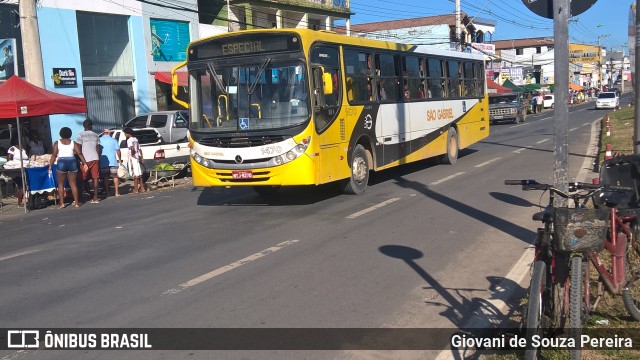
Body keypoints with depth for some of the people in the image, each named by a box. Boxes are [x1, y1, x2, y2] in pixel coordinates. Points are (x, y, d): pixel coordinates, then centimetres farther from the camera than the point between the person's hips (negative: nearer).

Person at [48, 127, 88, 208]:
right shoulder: (73, 143, 9)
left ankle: (61, 203, 3)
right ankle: (76, 202, 5)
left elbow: (54, 155, -5)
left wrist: (50, 165, -3)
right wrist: (84, 163, 0)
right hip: (72, 162, 2)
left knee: (61, 184, 8)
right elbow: (79, 153, 0)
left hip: (62, 162, -2)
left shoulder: (57, 143, 3)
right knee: (73, 183, 6)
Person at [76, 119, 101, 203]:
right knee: (95, 178, 4)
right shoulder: (95, 135, 11)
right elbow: (98, 148, 11)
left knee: (83, 179, 1)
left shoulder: (81, 135, -2)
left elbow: (79, 149, -6)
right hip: (95, 158, 4)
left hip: (86, 159, -4)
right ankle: (95, 198, 2)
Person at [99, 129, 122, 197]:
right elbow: (118, 150, -1)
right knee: (115, 176, 7)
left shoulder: (99, 140, 2)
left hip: (103, 163, 0)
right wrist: (119, 159, 9)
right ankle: (117, 192, 5)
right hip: (113, 162, 0)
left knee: (105, 177, 6)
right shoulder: (113, 140, 2)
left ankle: (107, 192, 5)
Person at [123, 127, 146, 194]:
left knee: (135, 174, -6)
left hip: (133, 158, -8)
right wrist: (141, 158, 16)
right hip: (137, 158, 8)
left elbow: (132, 148, -29)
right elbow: (139, 149, 15)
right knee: (139, 174, 12)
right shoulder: (136, 139, 15)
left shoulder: (129, 140, -12)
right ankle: (142, 188, 16)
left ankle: (136, 189, -4)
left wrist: (132, 154, -15)